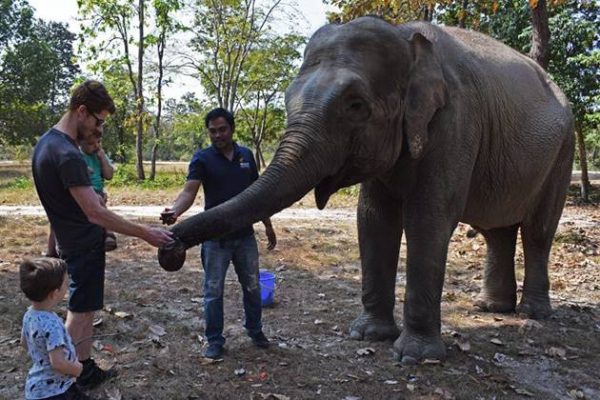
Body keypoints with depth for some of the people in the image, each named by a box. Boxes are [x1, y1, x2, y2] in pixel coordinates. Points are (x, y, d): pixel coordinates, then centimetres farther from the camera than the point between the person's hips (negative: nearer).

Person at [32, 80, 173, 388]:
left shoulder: (47, 141, 5)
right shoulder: (67, 155, -27)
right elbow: (96, 214, -29)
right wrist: (145, 233, -26)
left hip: (74, 240, 10)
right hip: (85, 244, -10)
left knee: (84, 309, 17)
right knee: (80, 312, 1)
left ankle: (86, 370, 28)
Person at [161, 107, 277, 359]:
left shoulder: (246, 155, 4)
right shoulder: (203, 158, -8)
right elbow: (190, 190, -20)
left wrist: (268, 225, 12)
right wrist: (175, 210, -41)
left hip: (245, 235, 3)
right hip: (215, 237, -3)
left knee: (252, 287, 15)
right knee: (213, 291, 6)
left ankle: (255, 330, 35)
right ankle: (215, 341, 21)